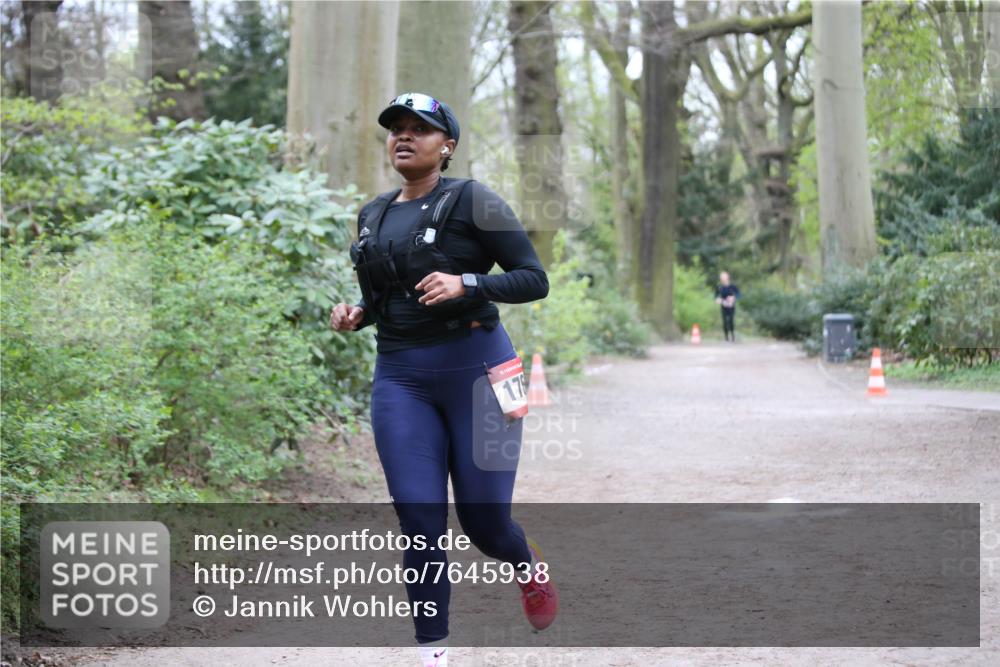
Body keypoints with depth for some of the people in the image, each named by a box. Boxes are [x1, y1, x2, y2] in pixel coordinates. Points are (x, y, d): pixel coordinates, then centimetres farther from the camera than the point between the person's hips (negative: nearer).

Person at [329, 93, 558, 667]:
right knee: (419, 520, -5)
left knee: (484, 520, 2)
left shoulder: (472, 201, -5)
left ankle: (529, 568, 37)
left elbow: (535, 279, -8)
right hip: (400, 376, 4)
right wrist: (357, 313, 3)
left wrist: (466, 284, -23)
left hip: (475, 366, -4)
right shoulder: (372, 216, 12)